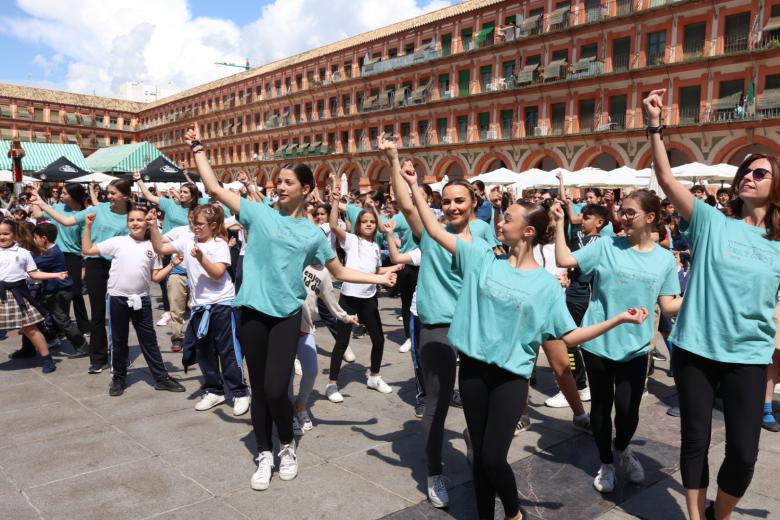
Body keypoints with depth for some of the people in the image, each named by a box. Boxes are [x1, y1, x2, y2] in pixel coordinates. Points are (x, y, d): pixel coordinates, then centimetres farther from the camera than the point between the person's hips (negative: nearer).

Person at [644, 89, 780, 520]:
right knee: (695, 440, 10)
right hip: (695, 347, -1)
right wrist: (655, 125, -18)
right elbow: (667, 180, -10)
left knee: (744, 450, 4)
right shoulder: (712, 221, 0)